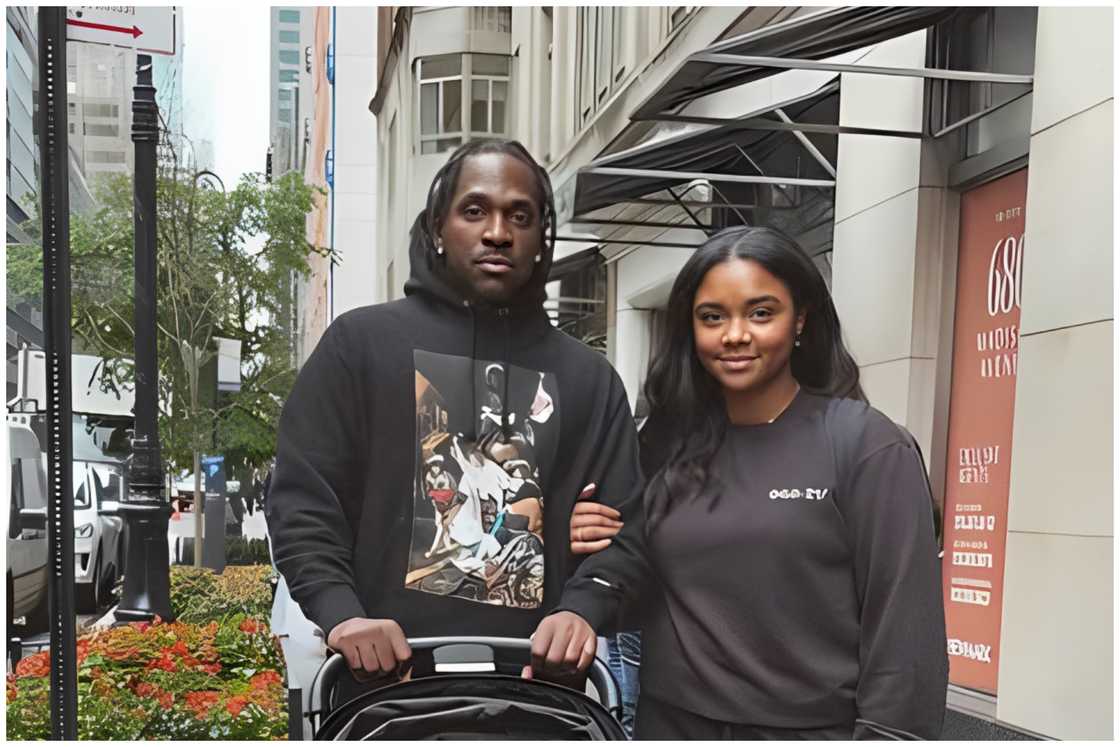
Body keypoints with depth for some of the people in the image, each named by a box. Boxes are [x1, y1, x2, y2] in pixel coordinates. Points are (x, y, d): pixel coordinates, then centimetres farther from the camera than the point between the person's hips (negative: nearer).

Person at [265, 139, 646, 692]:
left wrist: (581, 609, -10)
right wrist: (340, 610, -15)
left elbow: (622, 525, 9)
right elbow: (301, 500, 0)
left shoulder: (589, 377, 12)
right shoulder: (361, 342, 5)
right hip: (382, 673, -2)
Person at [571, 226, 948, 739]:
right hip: (671, 723, 4)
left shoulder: (867, 445, -11)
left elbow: (903, 628, -13)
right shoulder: (665, 446, 2)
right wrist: (598, 556, -8)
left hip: (812, 731, -4)